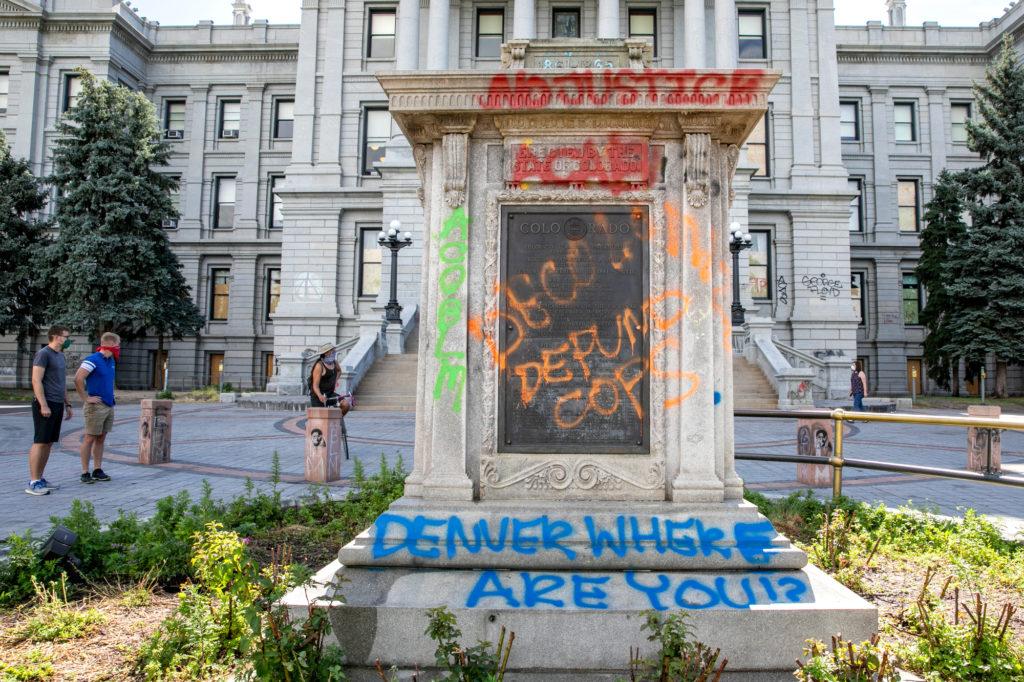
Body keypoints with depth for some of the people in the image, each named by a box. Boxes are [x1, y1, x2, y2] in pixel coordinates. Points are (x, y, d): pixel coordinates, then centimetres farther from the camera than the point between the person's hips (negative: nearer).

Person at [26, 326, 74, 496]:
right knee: (40, 442, -7)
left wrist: (67, 405, 21)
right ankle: (33, 483, -5)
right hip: (45, 405, -8)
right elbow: (36, 381, -15)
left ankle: (40, 479, 15)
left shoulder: (61, 356, 18)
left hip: (57, 405, 9)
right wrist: (43, 405, -20)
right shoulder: (43, 354, -8)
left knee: (49, 443, 9)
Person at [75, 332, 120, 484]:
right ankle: (85, 473, 3)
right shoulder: (92, 360, -13)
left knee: (101, 438, 11)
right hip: (96, 406, -8)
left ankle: (98, 471, 17)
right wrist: (86, 398, -17)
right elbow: (78, 379, -22)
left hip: (109, 405, 8)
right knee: (90, 438, -2)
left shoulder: (111, 361, 13)